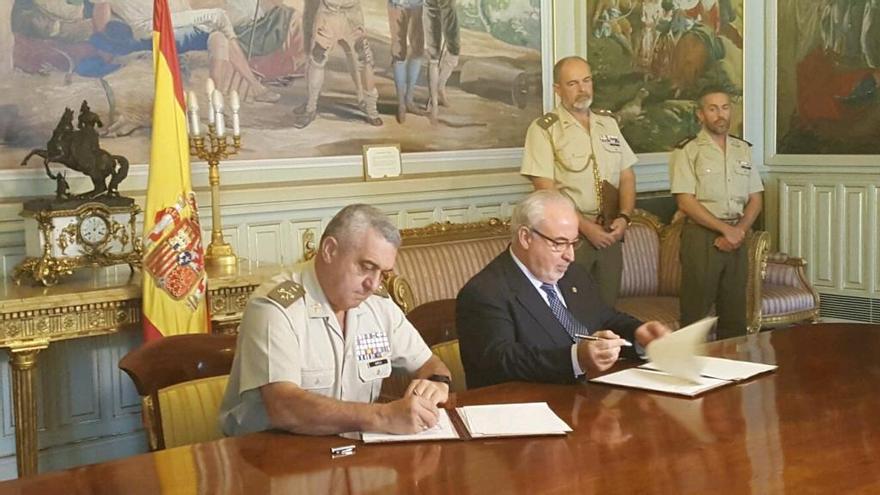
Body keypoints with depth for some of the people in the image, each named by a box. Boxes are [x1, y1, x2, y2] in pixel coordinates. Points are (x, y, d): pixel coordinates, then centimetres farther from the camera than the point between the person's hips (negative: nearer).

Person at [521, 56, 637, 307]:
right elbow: (546, 191, -12)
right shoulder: (544, 129, -6)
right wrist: (585, 227, -16)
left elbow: (627, 177, 11)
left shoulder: (609, 123, 11)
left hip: (609, 234, 5)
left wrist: (624, 217, -6)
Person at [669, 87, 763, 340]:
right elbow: (685, 202, -11)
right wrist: (726, 229, -13)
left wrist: (739, 230, -6)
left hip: (736, 237, 5)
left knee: (735, 313, 8)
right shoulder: (687, 151, -3)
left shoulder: (743, 149, 14)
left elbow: (755, 199, 12)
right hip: (701, 236, -5)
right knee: (696, 313, -4)